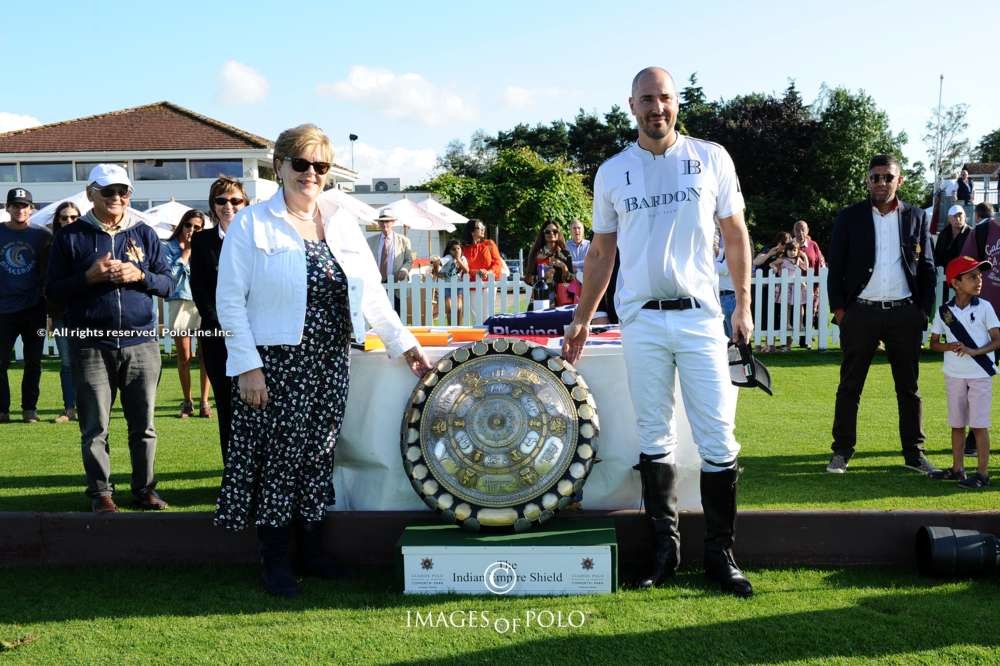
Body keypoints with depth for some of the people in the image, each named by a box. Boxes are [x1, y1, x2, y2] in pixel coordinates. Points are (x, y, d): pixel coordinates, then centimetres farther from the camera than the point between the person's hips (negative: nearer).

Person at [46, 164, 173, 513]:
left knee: (143, 425, 6)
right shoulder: (70, 236, 4)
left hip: (141, 343, 2)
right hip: (91, 346, -2)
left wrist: (140, 276, -10)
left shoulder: (144, 234, 9)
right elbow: (54, 290, 2)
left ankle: (145, 488, 17)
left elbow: (167, 283, 9)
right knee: (95, 427, 2)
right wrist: (89, 277, -14)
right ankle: (100, 492, 13)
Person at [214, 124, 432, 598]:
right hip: (275, 364, -4)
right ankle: (276, 562, 14)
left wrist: (403, 343, 7)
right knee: (279, 457, 1)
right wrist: (247, 365, -13)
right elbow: (230, 301, -7)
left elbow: (371, 291, 12)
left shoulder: (343, 222, 10)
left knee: (318, 456, 9)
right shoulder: (251, 224, -3)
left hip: (330, 364, 4)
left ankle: (313, 550, 23)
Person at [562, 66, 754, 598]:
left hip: (700, 316, -1)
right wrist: (581, 319, 13)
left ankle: (720, 555, 9)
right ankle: (665, 549, 16)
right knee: (655, 439, 6)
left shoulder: (711, 158, 4)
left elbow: (735, 233, 9)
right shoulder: (612, 172, 8)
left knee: (718, 439, -2)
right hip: (641, 320, 1)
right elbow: (601, 251, 14)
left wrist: (743, 305, 5)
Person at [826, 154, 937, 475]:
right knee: (850, 386, 3)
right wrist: (838, 308, -5)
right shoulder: (849, 217, 3)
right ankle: (841, 452, 11)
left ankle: (914, 452, 16)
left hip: (905, 314, 2)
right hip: (860, 313, -1)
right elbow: (835, 266, 2)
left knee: (909, 387, 8)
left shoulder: (916, 217, 7)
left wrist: (924, 310, 2)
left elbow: (927, 267, 9)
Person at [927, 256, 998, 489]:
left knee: (979, 424, -4)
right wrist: (949, 347, -15)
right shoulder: (944, 311, 2)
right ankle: (957, 469, 23)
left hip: (980, 374, -3)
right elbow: (934, 343, 6)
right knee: (957, 424, 12)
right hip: (954, 374, 3)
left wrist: (975, 351, -21)